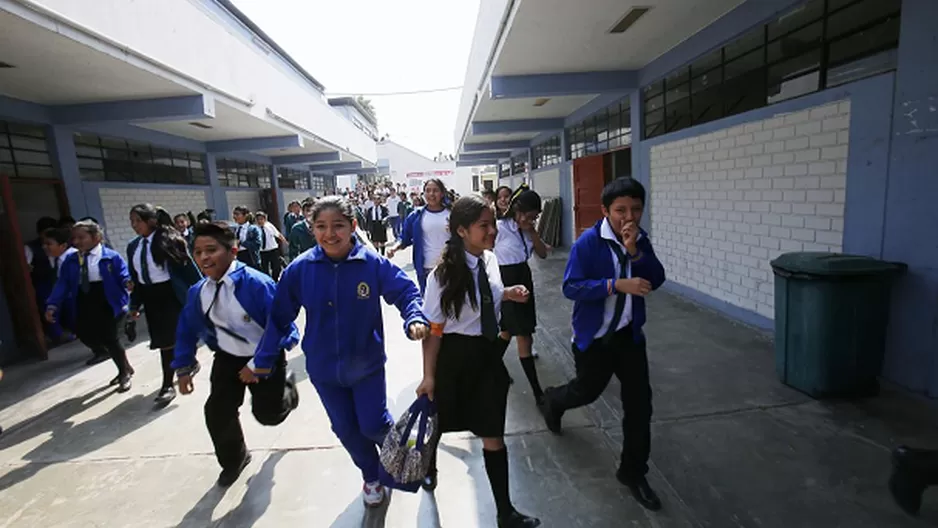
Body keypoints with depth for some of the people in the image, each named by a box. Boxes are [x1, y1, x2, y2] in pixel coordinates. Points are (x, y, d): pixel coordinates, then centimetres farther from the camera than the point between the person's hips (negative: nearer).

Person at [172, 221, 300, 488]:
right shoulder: (197, 292, -9)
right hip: (228, 357, 5)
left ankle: (286, 385, 39)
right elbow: (187, 331, 7)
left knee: (268, 413, 3)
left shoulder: (257, 284, -29)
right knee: (217, 411, 1)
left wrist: (259, 365, -22)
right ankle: (233, 459, 29)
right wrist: (183, 368, 7)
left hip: (265, 357, -5)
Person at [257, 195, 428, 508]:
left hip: (367, 364, -2)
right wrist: (262, 358, -1)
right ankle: (372, 476, 46)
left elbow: (406, 292, -12)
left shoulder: (373, 263, -19)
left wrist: (415, 319, -32)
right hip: (324, 369, 3)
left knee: (373, 425, 5)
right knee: (346, 430, 17)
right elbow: (279, 317, -3)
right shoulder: (300, 269, -13)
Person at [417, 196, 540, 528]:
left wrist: (509, 293, -3)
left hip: (489, 354, 4)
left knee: (493, 436, 13)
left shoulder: (491, 260, -4)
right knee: (439, 424, 21)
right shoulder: (443, 275, -22)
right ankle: (429, 468, 57)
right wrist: (429, 376, -13)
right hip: (455, 356, -4)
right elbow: (433, 330, -17)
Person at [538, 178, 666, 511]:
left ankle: (633, 472, 25)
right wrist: (616, 285, -30)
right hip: (594, 336, -4)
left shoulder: (641, 239, 0)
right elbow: (571, 287, -22)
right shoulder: (588, 242, -18)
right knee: (588, 391, 15)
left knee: (639, 403, 5)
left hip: (630, 334, 5)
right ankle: (552, 401, 51)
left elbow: (656, 280, -9)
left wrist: (635, 251, -24)